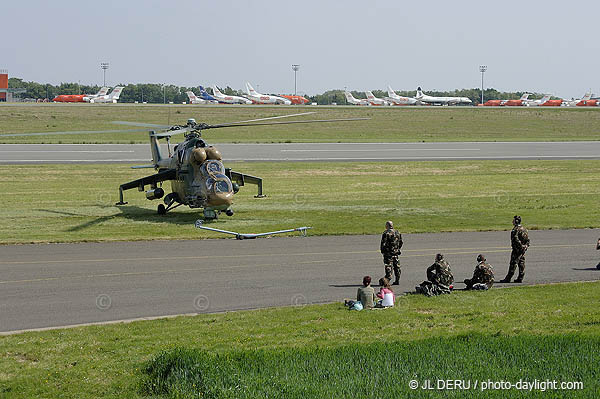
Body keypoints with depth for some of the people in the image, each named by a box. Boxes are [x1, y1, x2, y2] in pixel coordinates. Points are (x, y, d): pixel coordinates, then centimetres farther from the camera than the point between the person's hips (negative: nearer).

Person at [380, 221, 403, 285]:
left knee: (388, 266, -5)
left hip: (388, 252, -6)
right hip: (396, 252, 6)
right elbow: (401, 242, 15)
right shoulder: (397, 233, 9)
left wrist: (382, 251, -2)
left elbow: (383, 243, -13)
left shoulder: (386, 233, -12)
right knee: (396, 266, 11)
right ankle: (397, 280, 13)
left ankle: (388, 278, -10)